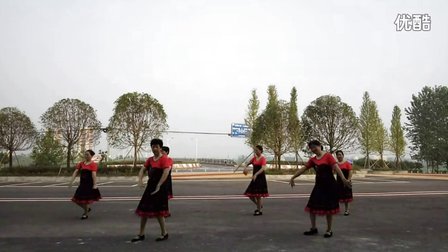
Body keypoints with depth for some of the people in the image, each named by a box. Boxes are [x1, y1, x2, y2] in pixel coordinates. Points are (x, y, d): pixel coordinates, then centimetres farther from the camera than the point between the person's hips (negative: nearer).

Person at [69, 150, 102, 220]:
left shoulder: (93, 164, -10)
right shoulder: (81, 164, 9)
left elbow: (94, 174, -20)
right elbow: (75, 172, 3)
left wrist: (94, 184, -27)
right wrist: (71, 181, -8)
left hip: (89, 185, -7)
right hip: (82, 184, 7)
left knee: (85, 199, 0)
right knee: (77, 200, 9)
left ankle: (86, 214, 21)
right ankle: (87, 209, 32)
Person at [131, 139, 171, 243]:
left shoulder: (164, 159, -12)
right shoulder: (150, 159, 12)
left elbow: (166, 172, -23)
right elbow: (143, 169, 12)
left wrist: (158, 186, -25)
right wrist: (140, 179, -7)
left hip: (160, 187, -8)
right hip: (150, 185, 8)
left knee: (158, 211, -2)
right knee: (144, 210, 10)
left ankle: (164, 234, 14)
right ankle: (141, 234, 20)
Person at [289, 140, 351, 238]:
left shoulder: (328, 156, -9)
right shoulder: (313, 160, 8)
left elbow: (336, 167, -21)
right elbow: (303, 169, 12)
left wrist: (343, 179, -34)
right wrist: (293, 178, 13)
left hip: (329, 185, -6)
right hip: (318, 185, 6)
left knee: (328, 208, 2)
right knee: (311, 207, 5)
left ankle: (329, 230, 17)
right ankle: (313, 228, 20)